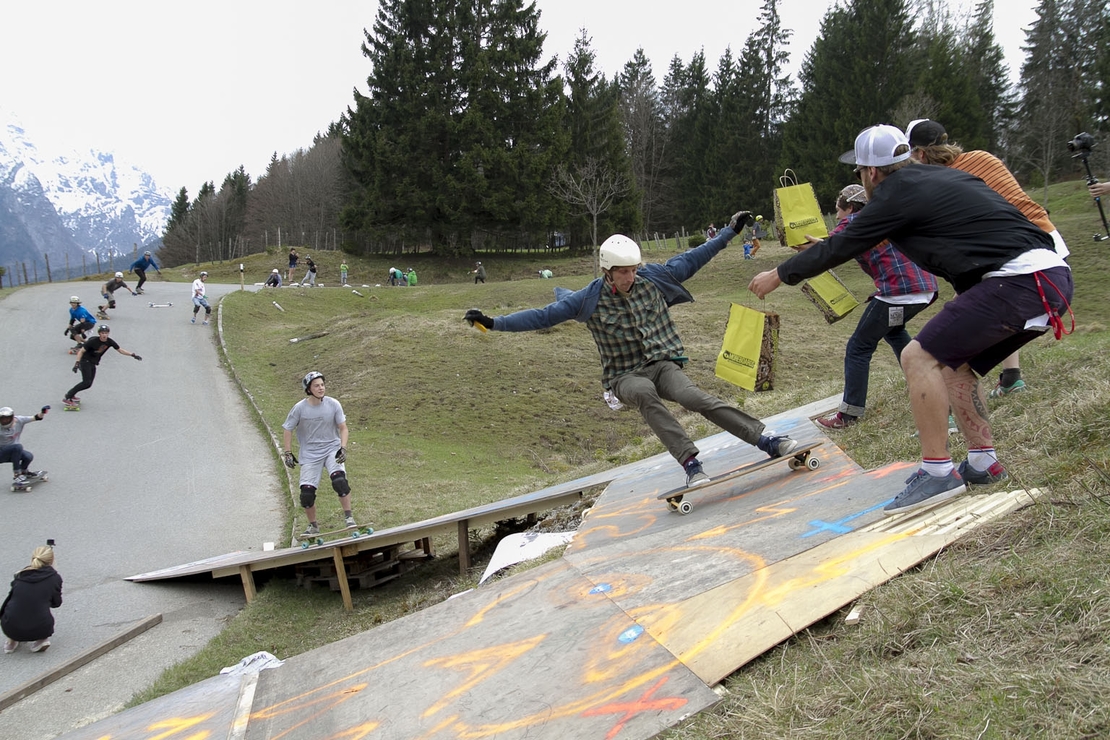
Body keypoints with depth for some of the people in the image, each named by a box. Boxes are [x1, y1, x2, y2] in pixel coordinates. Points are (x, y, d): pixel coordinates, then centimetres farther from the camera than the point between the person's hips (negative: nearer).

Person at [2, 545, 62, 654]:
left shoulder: (20, 576, 7)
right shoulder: (55, 577, -1)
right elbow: (56, 603, 12)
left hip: (10, 628, 3)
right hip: (38, 630, -3)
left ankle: (12, 641, 21)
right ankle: (41, 640, 8)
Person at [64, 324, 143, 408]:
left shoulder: (110, 342, -6)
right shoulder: (93, 341, -21)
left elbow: (120, 350, 4)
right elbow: (81, 351, -15)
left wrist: (133, 354, -5)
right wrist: (77, 363, -23)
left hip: (93, 364, 7)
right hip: (85, 361, -7)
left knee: (88, 384, 5)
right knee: (86, 382, -20)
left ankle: (70, 394, 20)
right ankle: (67, 398, -16)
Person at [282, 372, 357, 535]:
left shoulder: (333, 404, -9)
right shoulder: (299, 408, -10)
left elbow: (343, 428, -1)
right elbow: (287, 430, 1)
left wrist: (343, 448, -13)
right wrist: (288, 453, -5)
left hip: (332, 449, 0)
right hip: (310, 454, 1)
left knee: (339, 481, -26)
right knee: (306, 493, -5)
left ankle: (348, 517, -9)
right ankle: (313, 526, 20)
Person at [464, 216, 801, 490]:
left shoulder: (653, 279, 1)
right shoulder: (590, 300, -6)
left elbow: (691, 259, 11)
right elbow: (543, 316, -5)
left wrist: (730, 231, 16)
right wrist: (493, 323, -11)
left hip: (664, 364, 2)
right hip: (626, 376, -2)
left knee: (692, 396, -29)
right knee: (645, 396, -38)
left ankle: (765, 441, -29)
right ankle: (691, 462, -43)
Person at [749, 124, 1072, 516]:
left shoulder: (897, 194, -3)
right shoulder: (936, 177, 21)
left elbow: (839, 248, 5)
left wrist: (779, 275, 17)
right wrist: (835, 244, 51)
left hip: (1020, 279, -10)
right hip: (1052, 275, 10)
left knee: (920, 356, -8)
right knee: (952, 360, 20)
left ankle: (938, 472, -5)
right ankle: (983, 461, 20)